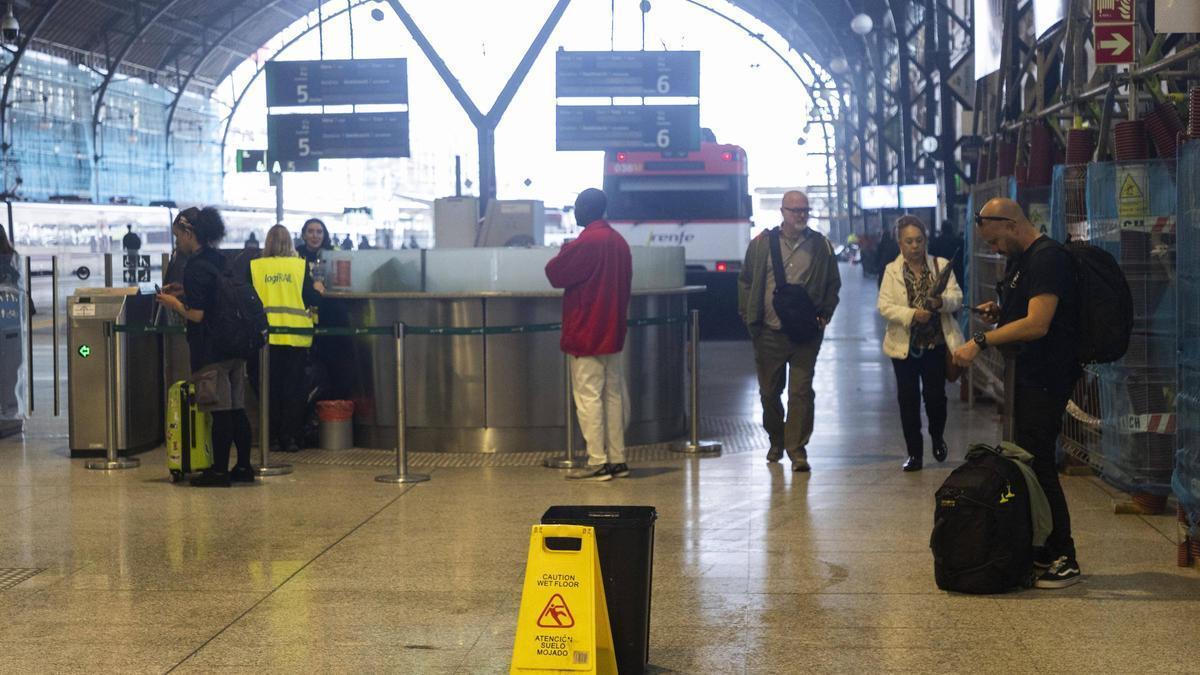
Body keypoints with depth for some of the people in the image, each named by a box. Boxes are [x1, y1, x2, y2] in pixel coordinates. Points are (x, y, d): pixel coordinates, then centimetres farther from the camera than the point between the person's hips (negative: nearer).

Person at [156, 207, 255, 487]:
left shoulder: (195, 267, -15)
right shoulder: (221, 260, 12)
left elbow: (196, 314, -19)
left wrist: (174, 303, -2)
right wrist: (185, 293, 19)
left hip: (210, 349, -8)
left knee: (219, 412, -3)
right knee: (237, 408, 11)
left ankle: (219, 470, 3)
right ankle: (243, 467, 15)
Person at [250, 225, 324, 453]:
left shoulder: (255, 266, 0)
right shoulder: (300, 265, -2)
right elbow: (309, 299, -3)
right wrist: (317, 290, 18)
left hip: (267, 335, 1)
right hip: (295, 336, -1)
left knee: (271, 386, 9)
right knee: (293, 387, 6)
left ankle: (273, 437, 10)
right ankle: (291, 438, 4)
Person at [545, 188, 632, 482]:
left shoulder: (586, 242, -17)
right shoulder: (619, 242, 10)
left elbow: (555, 274, -11)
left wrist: (561, 255, 7)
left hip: (586, 335, -8)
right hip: (613, 333, 8)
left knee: (588, 396, -5)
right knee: (613, 395, 11)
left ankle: (598, 463, -7)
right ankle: (617, 459, 13)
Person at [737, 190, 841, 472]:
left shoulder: (821, 246, 5)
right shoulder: (762, 243, 3)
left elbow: (833, 284, 14)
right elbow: (746, 281, 10)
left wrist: (824, 315, 3)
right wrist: (749, 318, 3)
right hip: (769, 332, 1)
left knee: (801, 391, -7)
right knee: (769, 391, 11)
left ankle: (797, 449, -1)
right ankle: (776, 442, 30)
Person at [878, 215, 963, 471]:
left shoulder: (941, 266, 4)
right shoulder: (892, 271, 3)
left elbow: (957, 297, -3)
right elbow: (884, 305, -6)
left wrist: (941, 301, -25)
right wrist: (911, 314, -21)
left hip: (936, 343, 0)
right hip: (905, 344, 0)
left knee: (935, 394, -2)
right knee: (908, 398, 3)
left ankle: (937, 436, 28)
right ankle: (915, 452, 13)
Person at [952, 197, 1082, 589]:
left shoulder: (1047, 258, -16)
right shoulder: (1022, 259, 18)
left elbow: (1036, 324, -25)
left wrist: (981, 342, -22)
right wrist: (998, 313, 10)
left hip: (1047, 377, -11)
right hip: (1030, 376, 11)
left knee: (1038, 465, -10)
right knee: (1030, 464, 12)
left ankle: (1063, 560, -4)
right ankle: (1044, 552, 19)